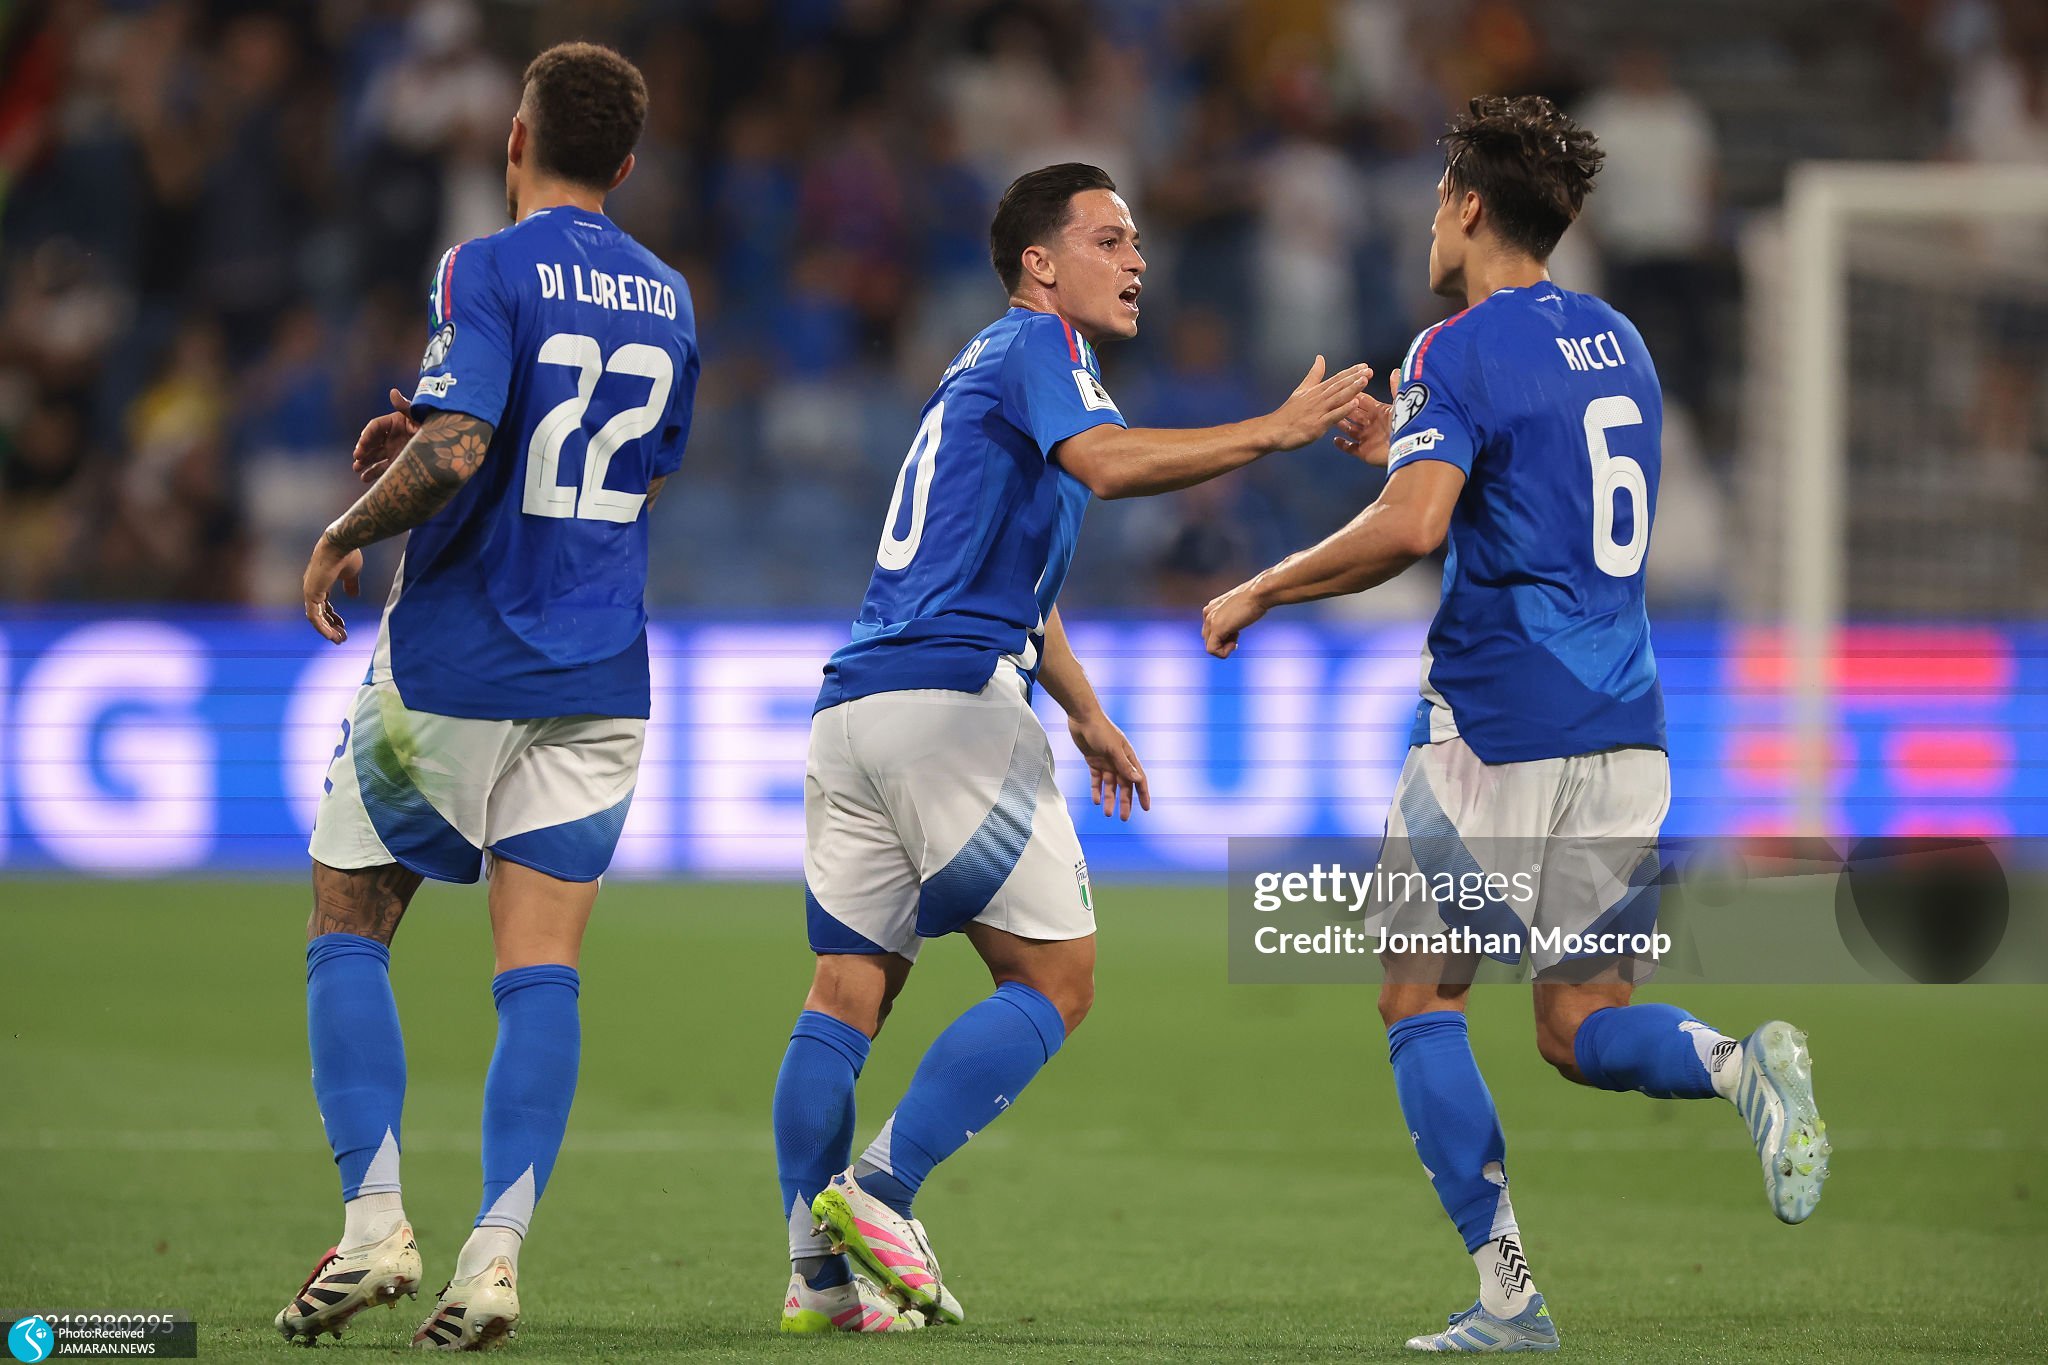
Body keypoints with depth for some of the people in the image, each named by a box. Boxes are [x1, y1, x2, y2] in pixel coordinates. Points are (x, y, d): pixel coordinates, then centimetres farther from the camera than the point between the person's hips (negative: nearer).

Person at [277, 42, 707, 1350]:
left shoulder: (487, 271, -11)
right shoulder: (666, 298, 11)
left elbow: (451, 455, -24)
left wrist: (343, 535, -6)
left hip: (450, 670, -5)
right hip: (596, 678, 5)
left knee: (348, 935, 10)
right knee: (541, 970, -1)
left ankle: (375, 1218, -1)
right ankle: (497, 1252, -13)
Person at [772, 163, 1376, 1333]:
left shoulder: (996, 370, 29)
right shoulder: (1034, 347, -2)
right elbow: (1105, 462, -23)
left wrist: (1089, 716, 42)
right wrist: (1274, 432, -22)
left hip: (854, 707, 10)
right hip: (951, 699, -10)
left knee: (847, 994, 7)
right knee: (1057, 979, -3)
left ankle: (816, 1271, 4)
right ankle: (880, 1190, -11)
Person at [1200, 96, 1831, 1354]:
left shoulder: (1461, 352, -9)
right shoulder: (1617, 343, 16)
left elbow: (1412, 528, -23)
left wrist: (1258, 594, -12)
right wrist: (1406, 446, 31)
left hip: (1499, 737, -7)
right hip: (1626, 733, 7)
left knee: (1421, 1000, 7)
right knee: (1583, 1025, 12)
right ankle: (1743, 1063, -19)